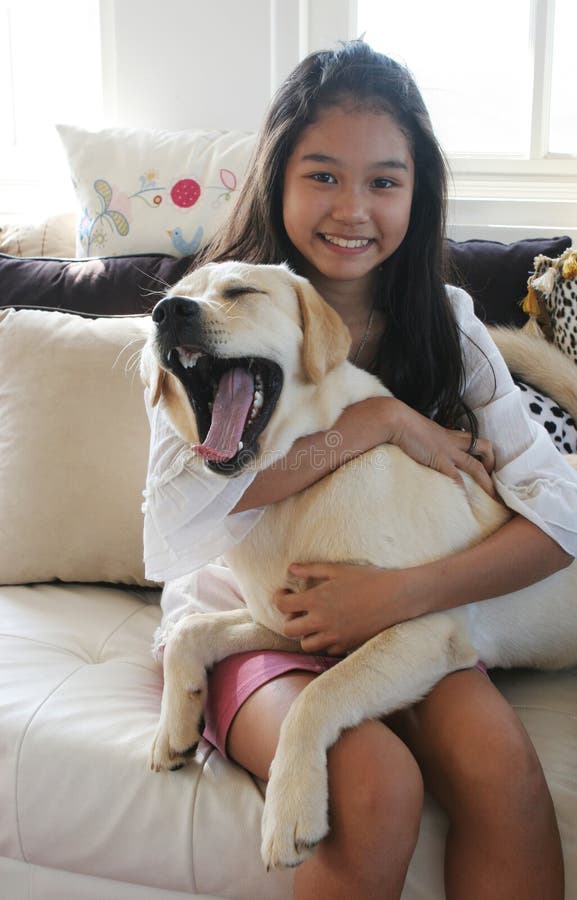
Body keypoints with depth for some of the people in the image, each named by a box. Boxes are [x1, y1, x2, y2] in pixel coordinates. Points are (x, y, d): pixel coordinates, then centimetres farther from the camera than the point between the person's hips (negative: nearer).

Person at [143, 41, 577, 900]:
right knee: (377, 788, -28)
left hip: (410, 614, 2)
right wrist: (379, 420, -21)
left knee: (504, 771, -25)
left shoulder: (444, 322, 2)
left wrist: (401, 593, -22)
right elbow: (180, 499, -21)